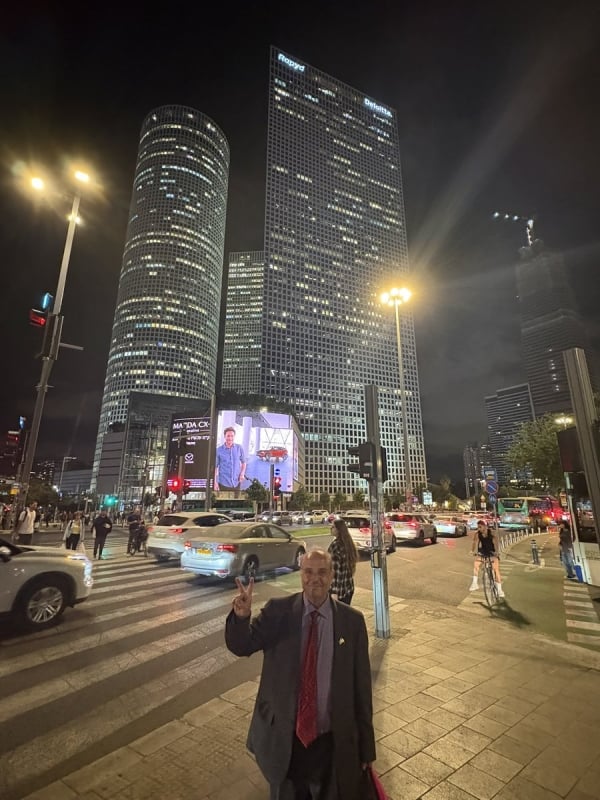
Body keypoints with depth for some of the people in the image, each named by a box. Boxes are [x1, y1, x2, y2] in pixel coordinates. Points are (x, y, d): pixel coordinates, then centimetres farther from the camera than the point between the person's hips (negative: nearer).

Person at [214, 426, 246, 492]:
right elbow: (215, 467, 0)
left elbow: (243, 462, 12)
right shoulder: (219, 450, -4)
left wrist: (242, 474, -3)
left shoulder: (239, 448, 1)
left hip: (236, 483, 2)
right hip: (223, 484, -2)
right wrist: (215, 482, -4)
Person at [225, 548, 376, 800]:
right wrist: (241, 615, -31)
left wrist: (366, 745, 2)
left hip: (332, 742, 0)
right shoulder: (277, 611, -12)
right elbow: (241, 646, -9)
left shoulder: (352, 620, -11)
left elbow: (361, 683, -4)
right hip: (283, 739, 0)